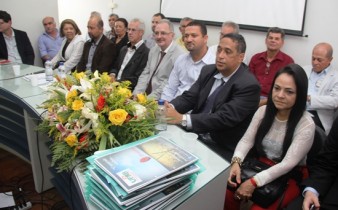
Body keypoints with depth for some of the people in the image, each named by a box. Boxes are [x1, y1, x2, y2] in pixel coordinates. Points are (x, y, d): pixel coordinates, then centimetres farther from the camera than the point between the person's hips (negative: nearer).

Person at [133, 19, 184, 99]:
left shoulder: (178, 55, -13)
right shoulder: (153, 50, 12)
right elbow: (145, 74, 11)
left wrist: (150, 98, -19)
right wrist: (136, 94, -2)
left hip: (160, 99, -7)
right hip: (145, 95, 7)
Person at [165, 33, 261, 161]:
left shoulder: (249, 85, -17)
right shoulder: (208, 71, 5)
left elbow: (224, 118, -26)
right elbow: (189, 97, 1)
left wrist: (182, 119, -31)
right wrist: (170, 107, -21)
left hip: (222, 148, -6)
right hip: (195, 135, 6)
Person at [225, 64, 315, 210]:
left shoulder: (306, 125, -18)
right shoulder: (264, 111, -2)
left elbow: (288, 164, -23)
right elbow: (247, 140, -5)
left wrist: (254, 182, -31)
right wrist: (236, 162, -25)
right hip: (260, 165, 4)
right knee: (227, 193, -19)